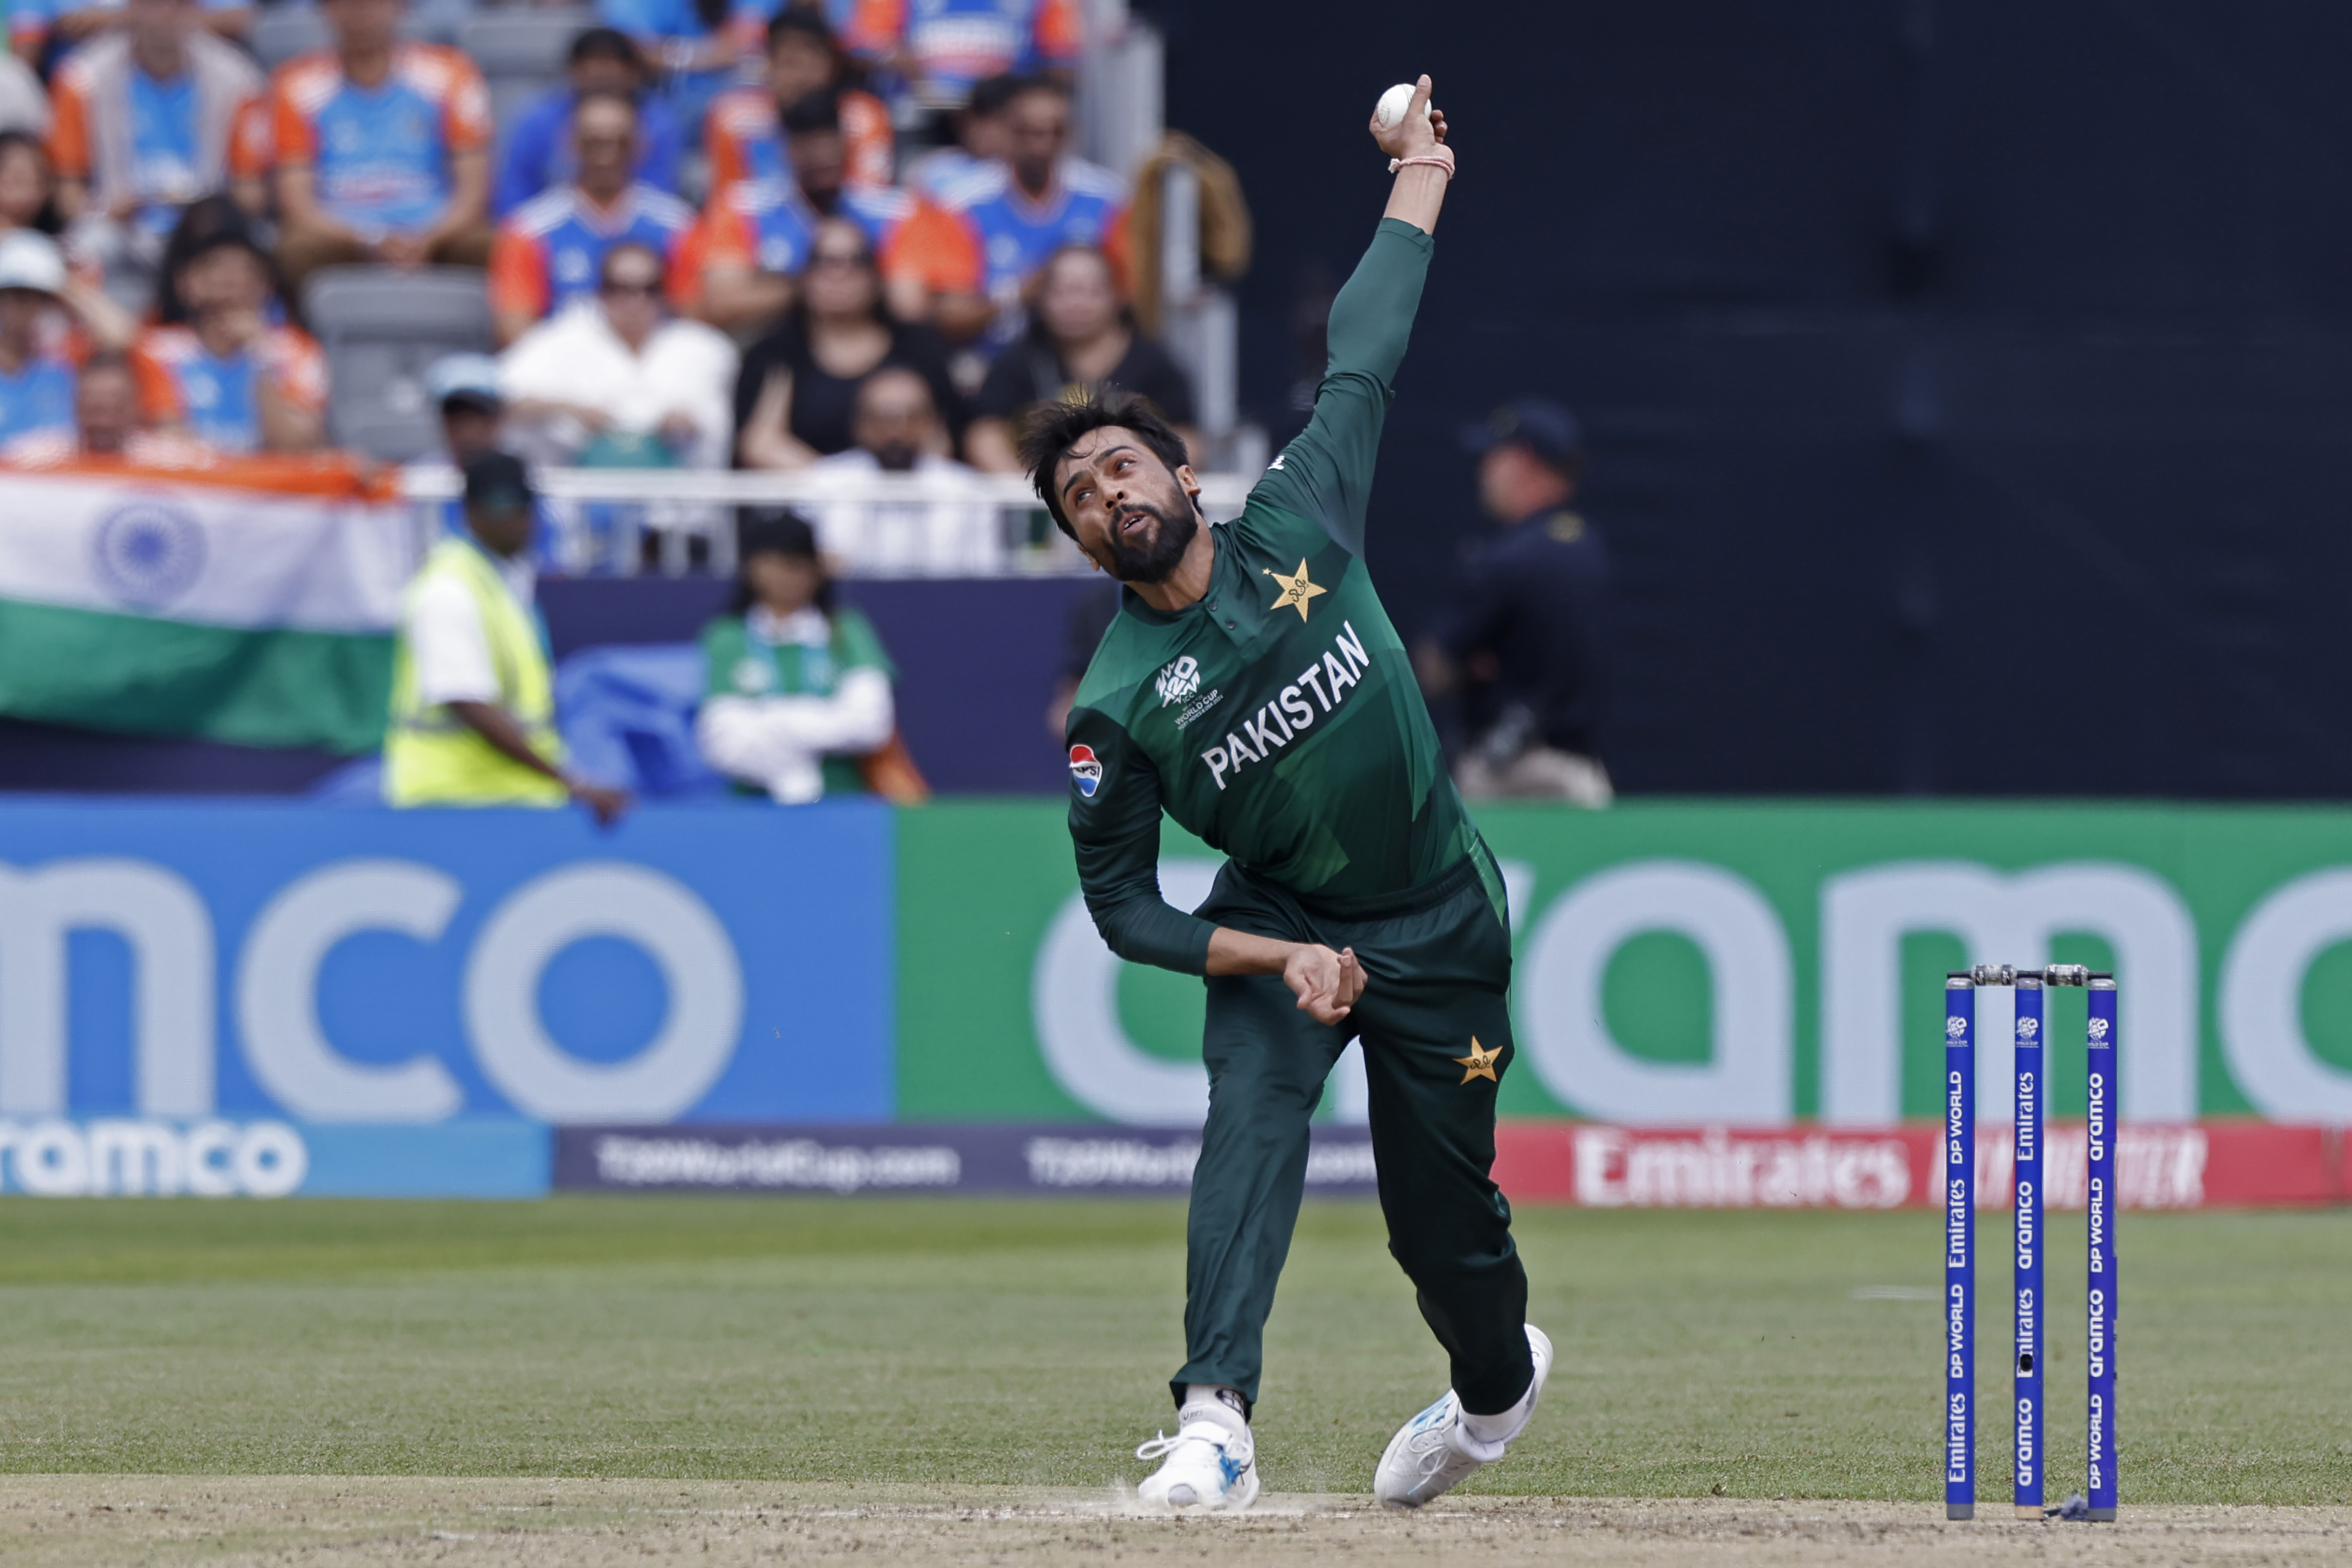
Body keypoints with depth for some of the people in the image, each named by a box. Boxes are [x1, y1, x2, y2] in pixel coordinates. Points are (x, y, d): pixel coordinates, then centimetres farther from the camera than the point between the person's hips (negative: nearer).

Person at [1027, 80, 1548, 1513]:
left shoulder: (1296, 529, -8)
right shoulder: (1119, 705, -11)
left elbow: (1363, 363, 1)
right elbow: (1121, 904, -7)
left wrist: (1420, 182, 7)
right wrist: (1276, 957, -18)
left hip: (1443, 924, 1)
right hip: (1277, 929, -1)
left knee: (1443, 1214, 6)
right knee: (1251, 1125, -27)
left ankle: (1500, 1379, 39)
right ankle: (1217, 1420, -37)